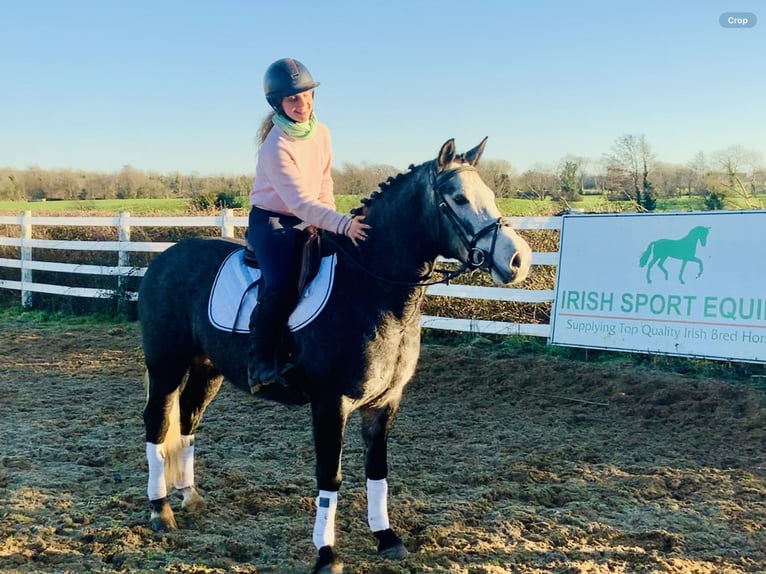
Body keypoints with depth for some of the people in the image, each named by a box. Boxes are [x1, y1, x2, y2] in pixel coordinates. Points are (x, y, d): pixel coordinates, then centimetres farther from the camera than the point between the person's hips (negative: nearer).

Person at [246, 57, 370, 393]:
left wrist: (331, 222, -1)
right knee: (280, 285, -30)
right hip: (271, 223, -7)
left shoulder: (322, 133, 2)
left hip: (310, 223, 8)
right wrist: (343, 224, -37)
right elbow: (300, 202, -28)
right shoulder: (276, 148, -22)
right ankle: (260, 362, -16)